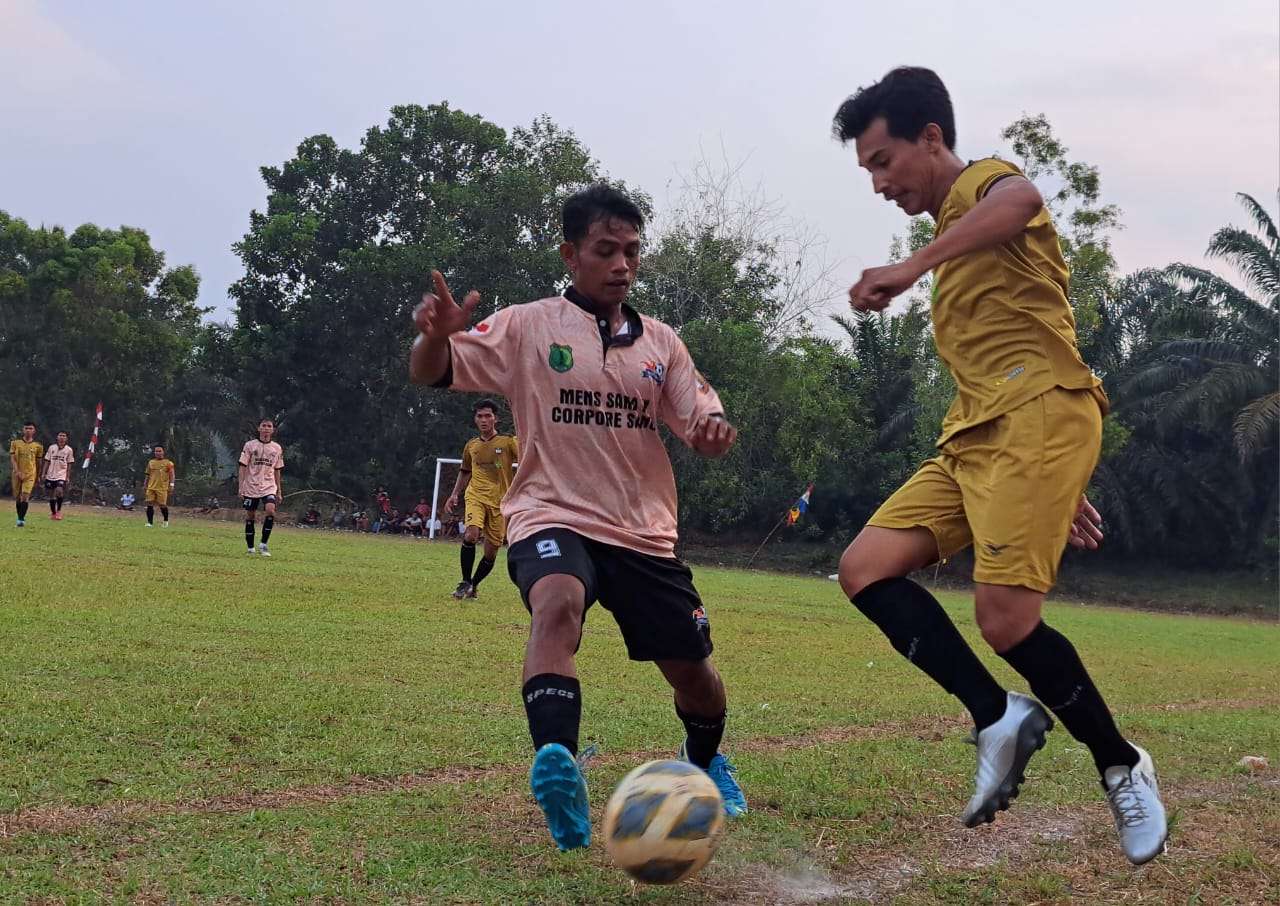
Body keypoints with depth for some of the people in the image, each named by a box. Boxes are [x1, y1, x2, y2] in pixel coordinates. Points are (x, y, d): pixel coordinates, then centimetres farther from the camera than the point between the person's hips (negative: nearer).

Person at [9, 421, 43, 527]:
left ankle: (21, 519, -13)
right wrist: (17, 471, -18)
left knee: (25, 497, -15)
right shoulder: (15, 442, 2)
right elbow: (12, 458, -4)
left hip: (30, 474, -2)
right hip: (17, 473, 2)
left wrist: (38, 476, 15)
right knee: (17, 497, 10)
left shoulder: (38, 445, 2)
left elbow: (39, 462, 11)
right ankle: (20, 517, 26)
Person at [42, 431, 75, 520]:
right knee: (51, 495, 6)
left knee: (59, 491, -23)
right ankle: (53, 513, 21)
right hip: (51, 475, 2)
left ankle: (58, 510, -6)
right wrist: (44, 473, 3)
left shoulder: (69, 450, 4)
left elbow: (69, 465, 6)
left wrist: (68, 477, 1)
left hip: (61, 475, -2)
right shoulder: (52, 448, 7)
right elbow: (47, 462, 9)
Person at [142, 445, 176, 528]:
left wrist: (171, 485, -12)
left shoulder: (167, 463, 1)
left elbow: (172, 474, -3)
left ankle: (166, 521, 21)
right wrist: (145, 486, 16)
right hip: (151, 487, 4)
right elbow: (147, 475, 19)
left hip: (162, 488, -4)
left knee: (162, 505, -2)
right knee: (149, 504, -5)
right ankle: (150, 522, 1)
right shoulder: (151, 462, 14)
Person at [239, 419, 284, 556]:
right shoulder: (250, 445, 0)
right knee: (250, 516, 3)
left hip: (269, 487, 1)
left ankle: (263, 544, -13)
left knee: (270, 510, -22)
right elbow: (243, 467, 0)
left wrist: (279, 492, 14)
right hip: (251, 487, -1)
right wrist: (241, 487, -8)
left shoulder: (277, 448, 8)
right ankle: (250, 548, 16)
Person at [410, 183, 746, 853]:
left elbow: (702, 425, 6)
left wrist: (713, 430, -19)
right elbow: (431, 374, -7)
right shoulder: (527, 327, -1)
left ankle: (705, 761, 41)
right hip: (553, 517, -4)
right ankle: (557, 765, -45)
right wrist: (435, 335, -32)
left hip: (645, 532, 4)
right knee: (557, 603, -37)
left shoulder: (660, 343, 9)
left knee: (693, 672, 8)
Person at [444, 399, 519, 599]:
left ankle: (473, 585, 23)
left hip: (500, 502, -1)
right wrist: (454, 494, 15)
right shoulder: (471, 446, 11)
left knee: (491, 552, 2)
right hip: (475, 496, 1)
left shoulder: (508, 442, 0)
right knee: (471, 535, -25)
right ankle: (465, 582, -9)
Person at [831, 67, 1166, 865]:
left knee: (1006, 619, -15)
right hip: (975, 438, 9)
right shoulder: (957, 238, 28)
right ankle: (1000, 719, -6)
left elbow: (1021, 201, -30)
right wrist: (1063, 487, 28)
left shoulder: (987, 182, 0)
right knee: (865, 568, -6)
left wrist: (912, 267, -35)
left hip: (1038, 418, -9)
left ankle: (1122, 768, 8)